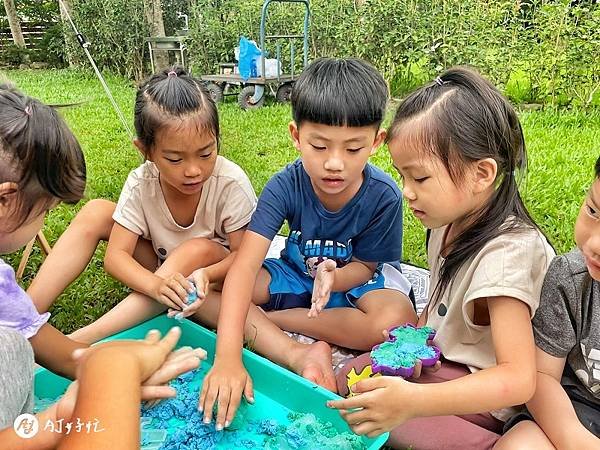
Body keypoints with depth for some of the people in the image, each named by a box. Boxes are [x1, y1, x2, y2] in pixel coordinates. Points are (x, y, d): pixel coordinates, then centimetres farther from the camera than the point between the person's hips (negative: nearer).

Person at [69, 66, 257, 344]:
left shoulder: (231, 183, -27)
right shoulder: (141, 184, -19)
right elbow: (115, 255, -22)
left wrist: (205, 275, -41)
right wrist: (155, 284, -43)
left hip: (218, 268, -2)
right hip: (161, 268, 3)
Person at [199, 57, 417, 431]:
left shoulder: (384, 196, -23)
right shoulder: (285, 186, -24)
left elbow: (365, 266, -11)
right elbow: (245, 265, -34)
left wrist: (335, 277, -37)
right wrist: (227, 357, -46)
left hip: (353, 280, 0)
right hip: (295, 275, 1)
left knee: (398, 319, -35)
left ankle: (268, 320, -20)